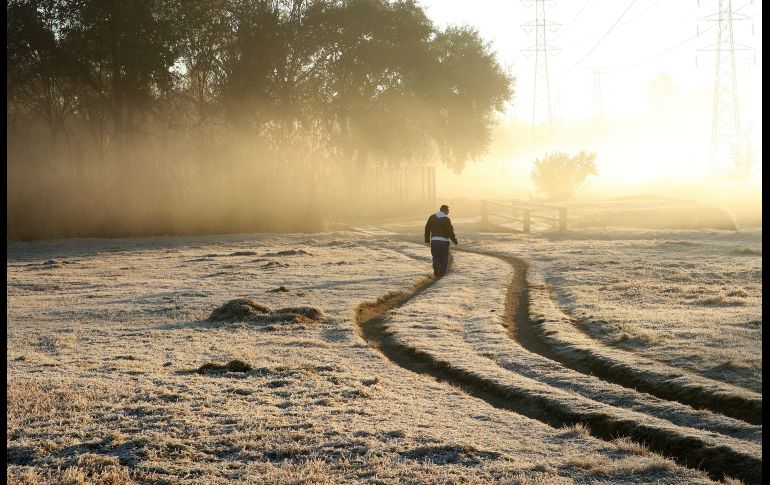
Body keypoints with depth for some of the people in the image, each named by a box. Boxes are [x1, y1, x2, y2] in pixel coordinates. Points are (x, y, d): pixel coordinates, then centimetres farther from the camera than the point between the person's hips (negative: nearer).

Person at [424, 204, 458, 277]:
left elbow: (427, 228, 9)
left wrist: (427, 239, 20)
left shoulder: (432, 217, 6)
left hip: (434, 240, 3)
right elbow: (450, 231, -12)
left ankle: (436, 267, -17)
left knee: (435, 256, 11)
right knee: (444, 258, 11)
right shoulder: (446, 219, -8)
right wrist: (454, 240, 1)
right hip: (444, 241, -3)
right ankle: (442, 273, 9)